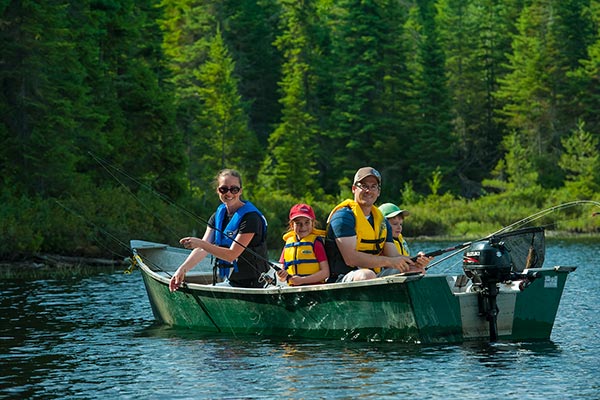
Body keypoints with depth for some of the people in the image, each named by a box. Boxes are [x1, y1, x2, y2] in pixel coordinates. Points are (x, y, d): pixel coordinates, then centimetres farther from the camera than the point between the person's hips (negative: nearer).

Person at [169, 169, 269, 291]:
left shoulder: (250, 217, -16)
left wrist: (200, 243, -28)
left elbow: (232, 255, -21)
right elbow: (203, 249, -3)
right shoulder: (218, 216, 7)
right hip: (229, 282, 7)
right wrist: (182, 269, -19)